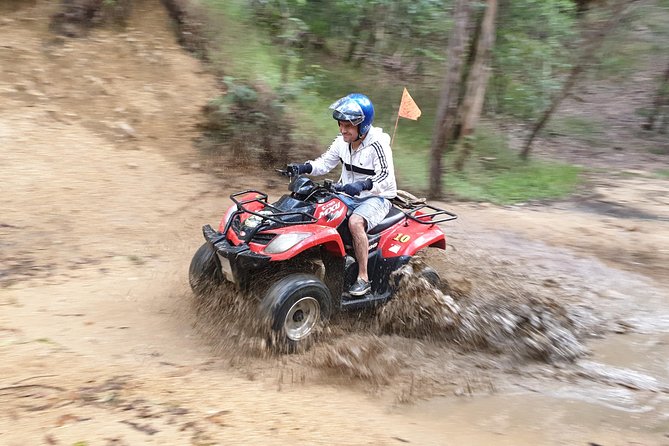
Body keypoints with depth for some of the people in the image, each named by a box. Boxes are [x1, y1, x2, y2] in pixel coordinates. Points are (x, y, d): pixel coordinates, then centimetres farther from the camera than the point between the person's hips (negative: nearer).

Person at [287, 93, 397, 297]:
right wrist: (303, 168, -12)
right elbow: (325, 162, 8)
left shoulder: (377, 145, -19)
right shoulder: (342, 142, 2)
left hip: (376, 198, -8)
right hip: (349, 196, 8)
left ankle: (363, 279, -28)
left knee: (355, 222, -36)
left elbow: (386, 178, -28)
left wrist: (362, 185, -45)